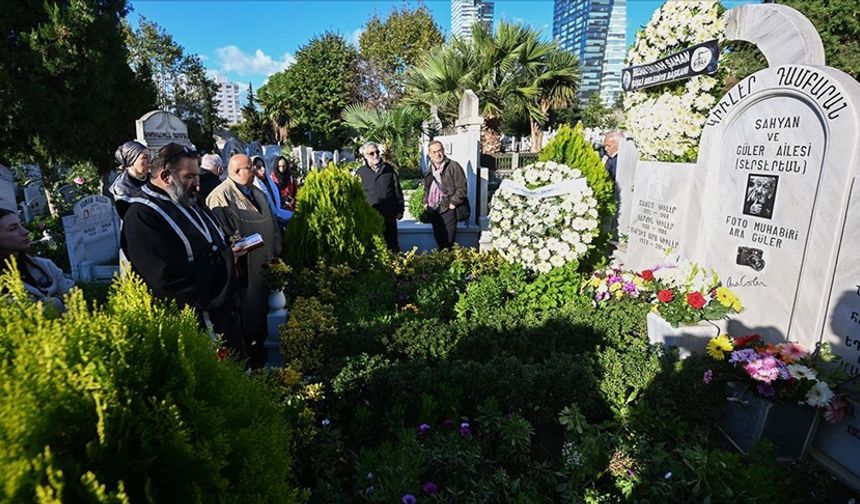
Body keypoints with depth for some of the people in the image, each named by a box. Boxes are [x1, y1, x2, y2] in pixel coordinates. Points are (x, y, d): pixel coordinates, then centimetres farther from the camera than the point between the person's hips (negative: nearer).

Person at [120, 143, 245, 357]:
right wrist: (215, 301, -19)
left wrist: (230, 250, 1)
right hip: (198, 322, -8)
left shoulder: (190, 202, 13)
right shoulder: (142, 216, -17)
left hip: (228, 311, 8)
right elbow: (169, 279, -25)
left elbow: (215, 244, 24)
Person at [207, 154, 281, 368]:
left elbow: (271, 224, 18)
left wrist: (276, 253, 14)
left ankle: (259, 352, 34)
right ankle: (249, 359, 19)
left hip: (264, 264, 8)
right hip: (244, 268, -8)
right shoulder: (221, 196, -14)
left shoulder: (257, 192, 14)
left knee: (261, 309, 18)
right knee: (246, 316, 4)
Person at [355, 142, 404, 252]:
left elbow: (397, 191, 8)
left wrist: (399, 210, 6)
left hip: (389, 215, 1)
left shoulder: (389, 169, 4)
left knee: (392, 244, 10)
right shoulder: (360, 173, 2)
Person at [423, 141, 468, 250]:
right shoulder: (430, 171, 15)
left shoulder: (453, 166, -6)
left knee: (449, 241, -5)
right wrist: (426, 203, 15)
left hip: (448, 210, -6)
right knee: (439, 241, 13)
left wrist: (453, 204, -14)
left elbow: (461, 188, -11)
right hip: (433, 211, 6)